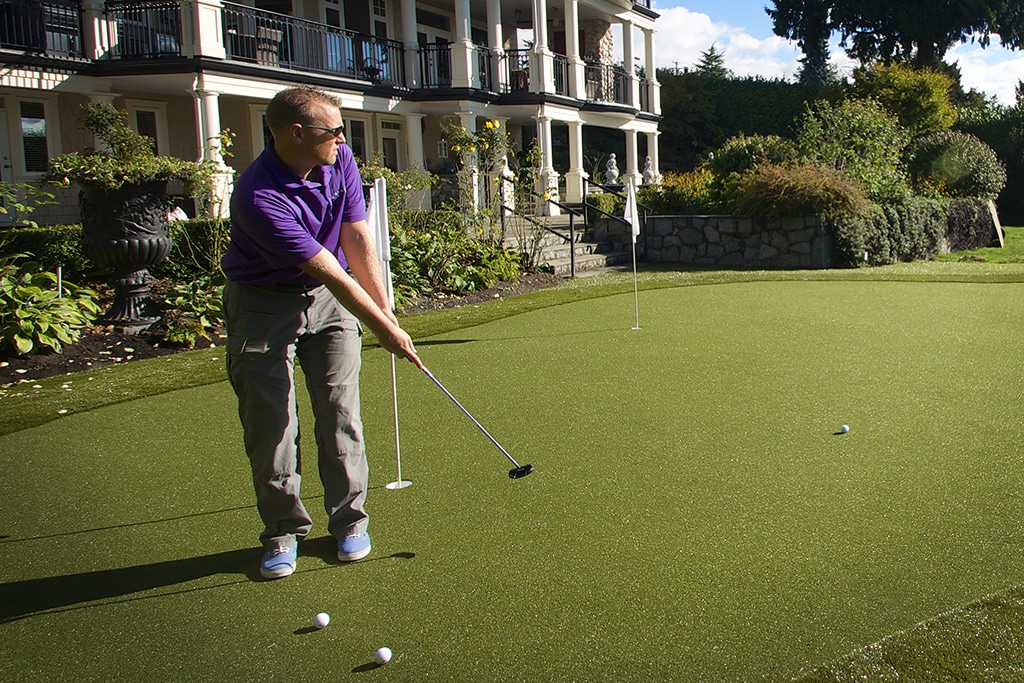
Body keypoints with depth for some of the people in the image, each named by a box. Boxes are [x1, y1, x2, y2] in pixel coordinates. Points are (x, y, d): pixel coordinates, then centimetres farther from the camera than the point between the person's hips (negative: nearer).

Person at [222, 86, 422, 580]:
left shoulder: (340, 161, -7)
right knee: (270, 423, -1)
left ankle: (349, 521, 14)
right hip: (263, 304, -4)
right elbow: (329, 272, -26)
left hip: (329, 298, 5)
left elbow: (357, 238, -6)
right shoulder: (259, 198, -28)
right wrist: (382, 328, -20)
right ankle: (283, 531, 13)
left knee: (340, 412, 1)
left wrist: (385, 308, -11)